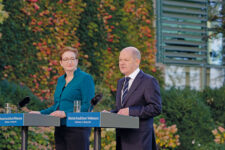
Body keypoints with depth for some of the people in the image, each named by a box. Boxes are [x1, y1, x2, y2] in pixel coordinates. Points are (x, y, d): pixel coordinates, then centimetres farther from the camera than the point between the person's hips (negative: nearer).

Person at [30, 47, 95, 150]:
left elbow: (87, 106, -13)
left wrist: (65, 113, -20)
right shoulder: (61, 80, 20)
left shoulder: (85, 78, -4)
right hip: (60, 129, 7)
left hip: (77, 128, -7)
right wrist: (41, 113, 14)